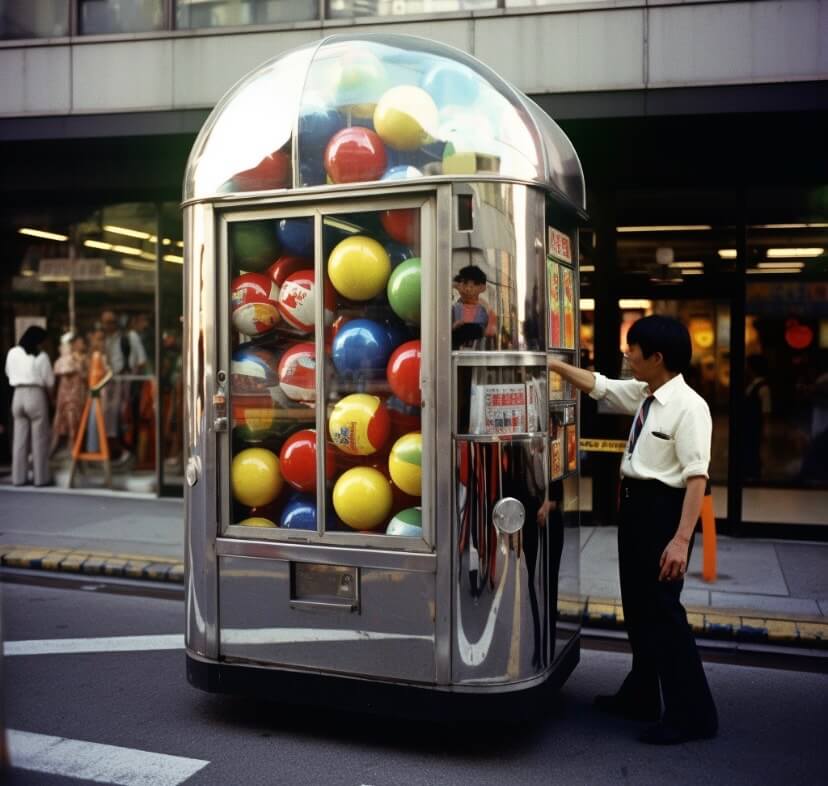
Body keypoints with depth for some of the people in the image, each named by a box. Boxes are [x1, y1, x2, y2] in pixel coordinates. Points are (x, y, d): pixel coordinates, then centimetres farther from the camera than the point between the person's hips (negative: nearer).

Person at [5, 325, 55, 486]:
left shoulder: (12, 353, 4)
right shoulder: (41, 356, -8)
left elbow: (9, 373, 15)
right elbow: (49, 381, -4)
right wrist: (48, 394, 15)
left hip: (18, 395, 5)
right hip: (36, 395, -5)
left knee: (20, 438, 10)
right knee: (39, 439, 2)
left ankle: (18, 477, 14)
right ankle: (41, 477, 5)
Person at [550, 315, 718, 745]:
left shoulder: (689, 407, -20)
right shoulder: (642, 395, 6)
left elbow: (696, 477, -24)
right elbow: (597, 385, 21)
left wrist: (681, 539, -28)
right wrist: (553, 364, 19)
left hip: (662, 508, -9)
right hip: (635, 504, 9)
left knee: (662, 612, -3)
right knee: (636, 607, 19)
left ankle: (692, 714, 12)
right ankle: (640, 697, 35)